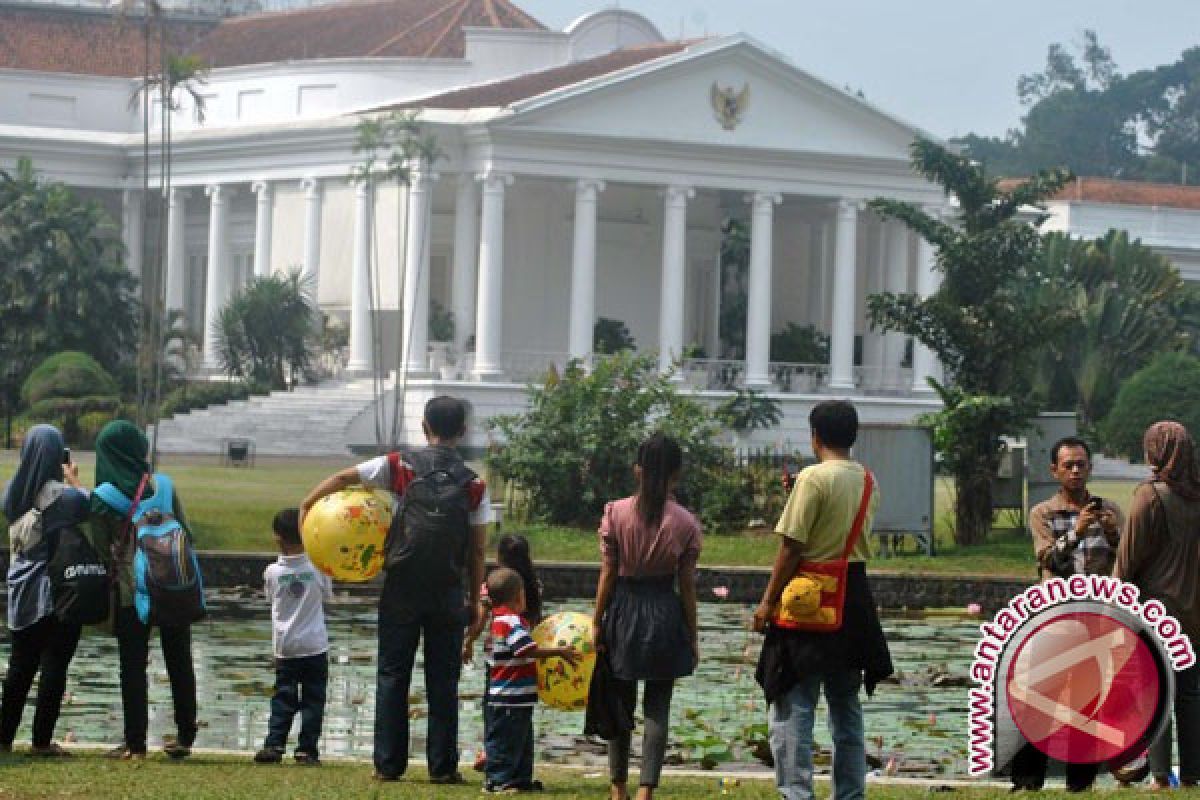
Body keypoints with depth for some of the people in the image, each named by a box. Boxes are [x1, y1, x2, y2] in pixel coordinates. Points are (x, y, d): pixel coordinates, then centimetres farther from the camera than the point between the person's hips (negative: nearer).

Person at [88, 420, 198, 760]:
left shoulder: (101, 499, -6)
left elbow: (99, 548, -1)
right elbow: (187, 535, 0)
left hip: (129, 592, -2)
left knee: (133, 667, 5)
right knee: (179, 663, 12)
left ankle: (135, 742, 3)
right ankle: (185, 737, 16)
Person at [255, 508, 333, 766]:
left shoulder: (272, 572, -6)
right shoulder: (318, 568, -7)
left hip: (285, 648, 1)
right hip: (315, 646, -1)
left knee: (283, 698, 7)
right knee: (313, 699, 5)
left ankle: (274, 744, -5)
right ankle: (307, 749, 1)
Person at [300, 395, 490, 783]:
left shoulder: (400, 467, -2)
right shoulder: (474, 485, 0)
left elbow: (344, 478, 3)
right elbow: (477, 551, 1)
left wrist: (306, 504, 18)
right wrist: (474, 600, 8)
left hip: (402, 588, -1)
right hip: (449, 594, 1)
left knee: (392, 675, 6)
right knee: (443, 681, 6)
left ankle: (389, 764, 5)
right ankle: (443, 766, 5)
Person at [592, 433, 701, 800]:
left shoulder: (616, 513, -7)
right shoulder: (685, 523, -6)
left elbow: (607, 574, -4)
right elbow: (687, 584, -2)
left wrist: (597, 621, 4)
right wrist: (692, 635, 7)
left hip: (623, 611, 1)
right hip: (665, 614, -1)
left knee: (620, 703, 14)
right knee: (657, 709, 3)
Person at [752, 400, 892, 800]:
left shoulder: (813, 478, -13)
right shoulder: (868, 482, 7)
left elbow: (791, 546, -14)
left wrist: (768, 601, -8)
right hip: (854, 597, 7)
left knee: (792, 707, -4)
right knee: (846, 707, 15)